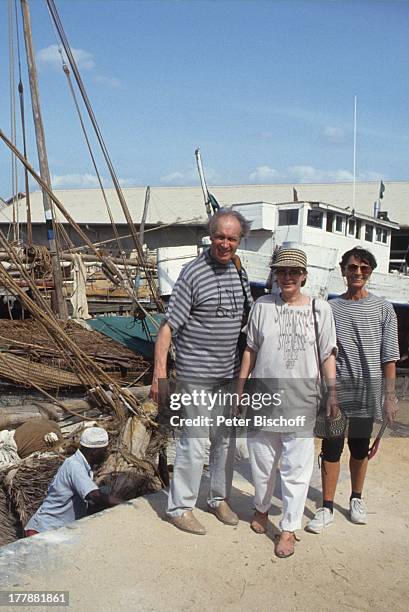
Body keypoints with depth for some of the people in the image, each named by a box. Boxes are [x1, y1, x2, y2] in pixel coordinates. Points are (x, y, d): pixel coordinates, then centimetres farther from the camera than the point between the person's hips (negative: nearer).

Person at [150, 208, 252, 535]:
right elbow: (168, 326, -16)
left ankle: (219, 498, 35)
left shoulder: (239, 272, 8)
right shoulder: (193, 274, -14)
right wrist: (159, 372, -21)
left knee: (227, 438, 16)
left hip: (230, 373, 7)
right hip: (197, 375, -7)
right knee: (196, 442, -1)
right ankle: (179, 508, 18)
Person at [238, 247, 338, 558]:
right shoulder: (263, 305, 1)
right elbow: (250, 350, 7)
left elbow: (328, 354, 4)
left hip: (301, 404, -1)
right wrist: (240, 388, 6)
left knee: (296, 468, 4)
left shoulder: (320, 308, 0)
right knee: (262, 461, 16)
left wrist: (333, 393, -1)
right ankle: (262, 508, 41)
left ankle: (289, 529, 20)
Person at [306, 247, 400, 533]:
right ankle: (327, 508, 15)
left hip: (367, 394, 0)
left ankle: (356, 498, 35)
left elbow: (389, 357, -1)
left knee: (360, 450, 14)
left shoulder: (383, 308, 0)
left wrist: (390, 395, -5)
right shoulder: (331, 308, 2)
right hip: (335, 392, 0)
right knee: (331, 450, 3)